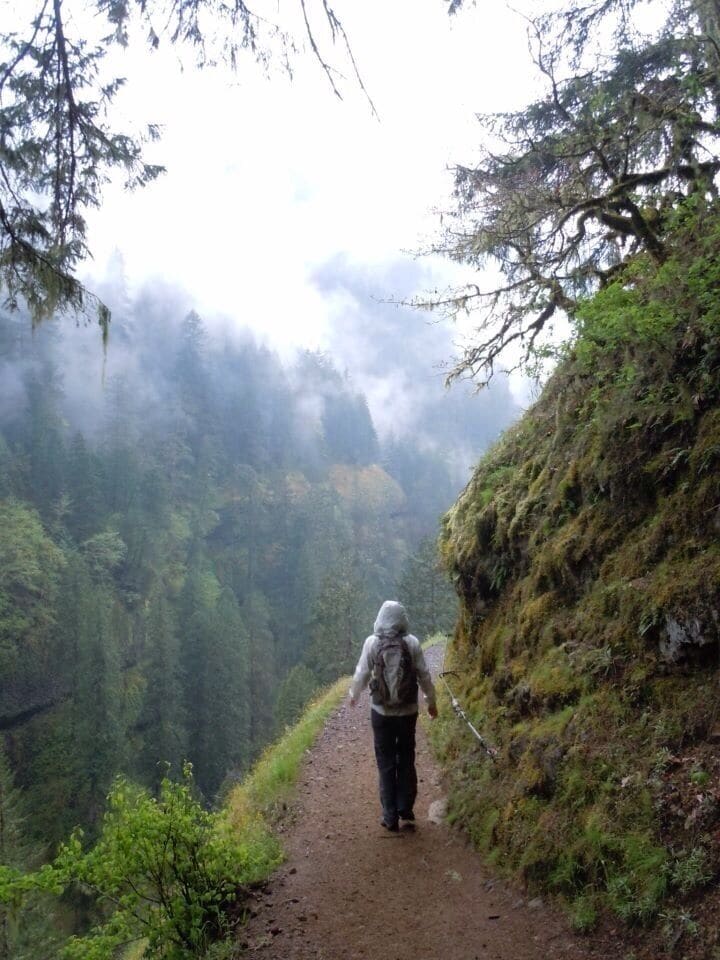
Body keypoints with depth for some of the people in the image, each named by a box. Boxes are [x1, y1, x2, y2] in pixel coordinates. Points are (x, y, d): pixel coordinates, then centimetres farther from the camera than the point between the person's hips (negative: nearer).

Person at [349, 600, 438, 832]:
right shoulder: (412, 643, -9)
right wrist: (431, 702, 13)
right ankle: (405, 809, 23)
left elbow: (362, 674, -3)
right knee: (406, 760, 17)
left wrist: (353, 695, 17)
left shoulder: (372, 642, -10)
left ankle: (390, 817, 12)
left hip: (382, 712, -1)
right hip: (408, 711, 1)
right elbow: (424, 676, -3)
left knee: (386, 763, 9)